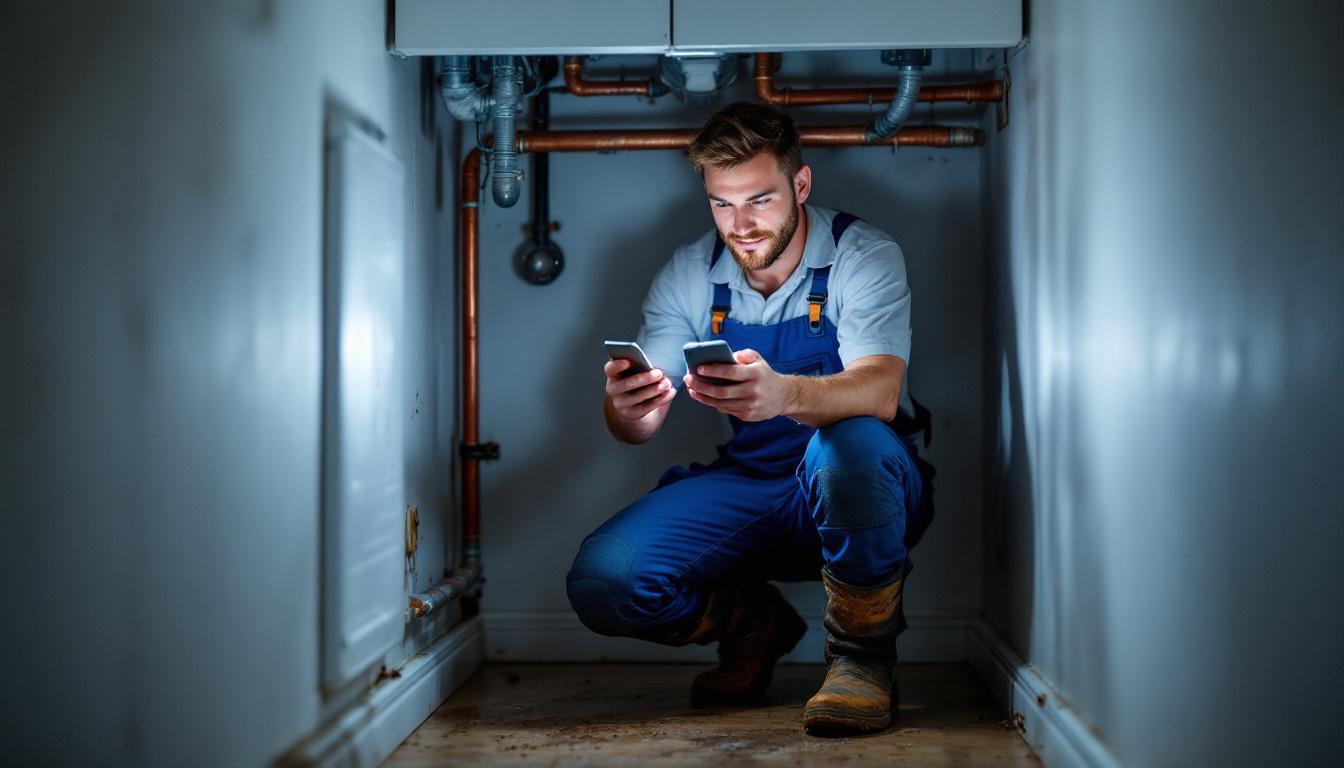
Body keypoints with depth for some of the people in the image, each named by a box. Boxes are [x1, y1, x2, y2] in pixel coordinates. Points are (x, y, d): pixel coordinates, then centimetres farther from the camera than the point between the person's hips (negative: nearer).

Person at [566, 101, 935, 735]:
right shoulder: (688, 274, -1)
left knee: (854, 443, -40)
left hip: (863, 491, -3)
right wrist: (628, 412, -32)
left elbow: (878, 392, -30)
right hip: (748, 488, 4)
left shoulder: (864, 257, -12)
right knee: (601, 580, -20)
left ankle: (862, 652, -13)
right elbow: (636, 424, -6)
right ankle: (754, 624, 12)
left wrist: (782, 393, -51)